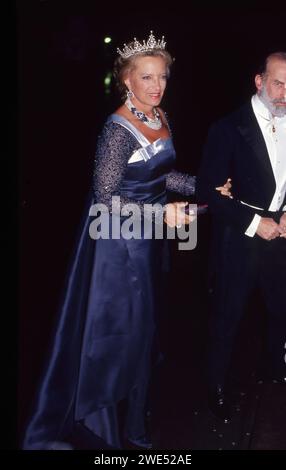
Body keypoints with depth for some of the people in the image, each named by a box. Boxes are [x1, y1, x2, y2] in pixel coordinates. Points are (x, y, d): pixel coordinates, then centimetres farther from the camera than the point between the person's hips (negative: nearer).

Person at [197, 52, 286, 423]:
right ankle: (218, 387, 32)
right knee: (227, 317, 11)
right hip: (238, 240, -5)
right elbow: (208, 191, -16)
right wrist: (254, 222, -19)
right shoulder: (229, 129, -15)